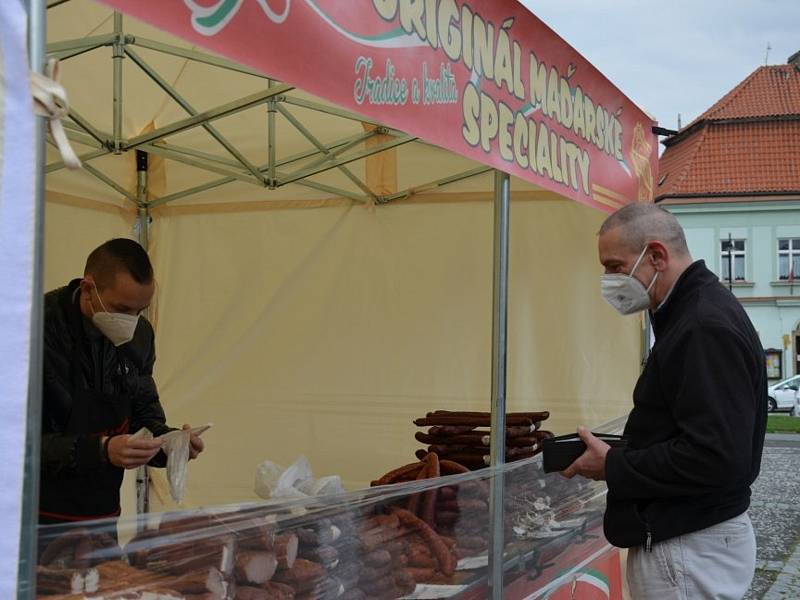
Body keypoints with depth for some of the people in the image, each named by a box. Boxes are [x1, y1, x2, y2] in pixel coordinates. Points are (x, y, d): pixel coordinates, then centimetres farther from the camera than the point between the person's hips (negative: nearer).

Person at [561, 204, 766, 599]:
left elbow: (715, 458, -27)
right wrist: (621, 457, 4)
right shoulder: (692, 314, 13)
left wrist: (613, 467, -16)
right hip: (680, 538, 10)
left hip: (692, 551, -10)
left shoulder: (707, 327, -20)